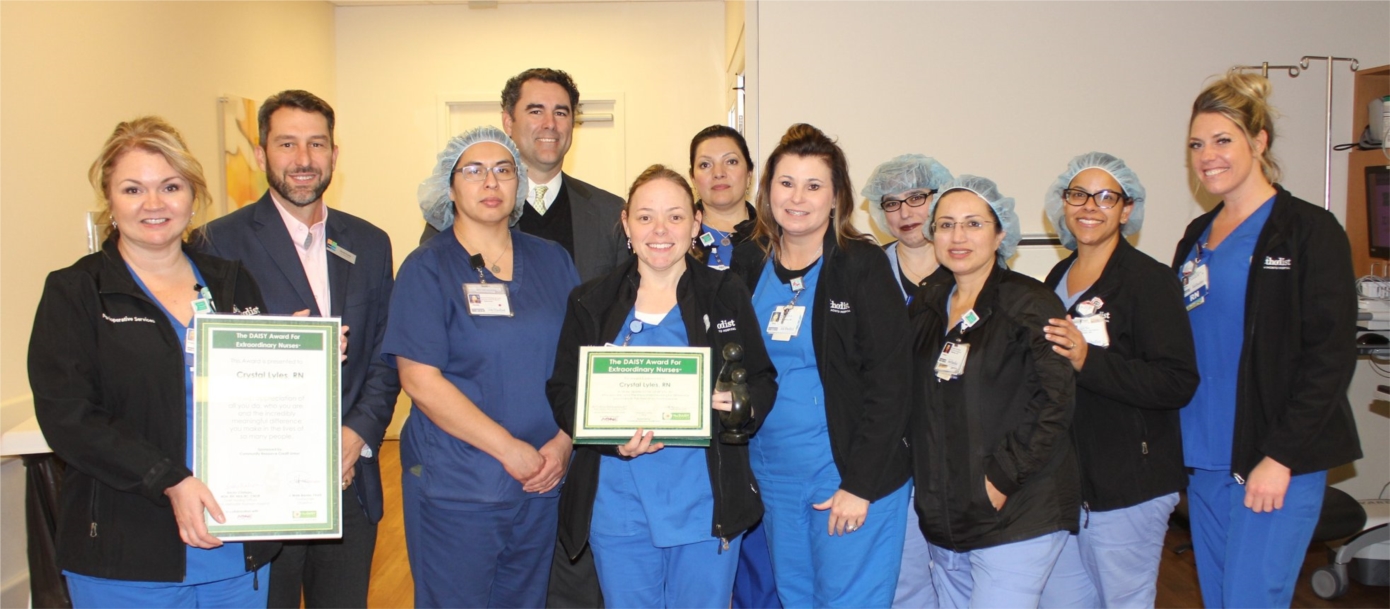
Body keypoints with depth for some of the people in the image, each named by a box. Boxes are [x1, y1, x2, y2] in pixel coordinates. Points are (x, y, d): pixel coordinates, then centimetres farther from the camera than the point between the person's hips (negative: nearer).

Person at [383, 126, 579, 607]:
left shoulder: (552, 262, 7)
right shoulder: (427, 269, -5)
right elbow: (420, 379, -13)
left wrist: (563, 441, -6)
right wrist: (510, 450, -15)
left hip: (541, 482, 4)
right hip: (455, 489, -4)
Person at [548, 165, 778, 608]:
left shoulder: (727, 296, 0)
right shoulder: (592, 302, 2)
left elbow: (763, 381, 5)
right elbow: (564, 392, 0)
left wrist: (744, 403, -19)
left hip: (706, 502, 0)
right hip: (619, 503, 1)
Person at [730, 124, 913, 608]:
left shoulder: (863, 265, -8)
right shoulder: (748, 264, 5)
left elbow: (888, 380, -12)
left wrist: (860, 485, -15)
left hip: (852, 478, -5)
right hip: (775, 477, 5)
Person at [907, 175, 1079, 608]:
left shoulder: (1030, 304, -8)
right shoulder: (927, 305, 10)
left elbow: (1055, 407, -14)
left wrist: (1000, 480, -16)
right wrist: (927, 483, 6)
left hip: (1015, 519, -6)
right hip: (943, 516, 6)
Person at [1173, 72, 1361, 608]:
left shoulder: (1309, 230, -5)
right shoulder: (1196, 237, 13)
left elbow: (1331, 357, -11)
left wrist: (1280, 457, -16)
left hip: (1277, 463, -6)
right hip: (1205, 461, 6)